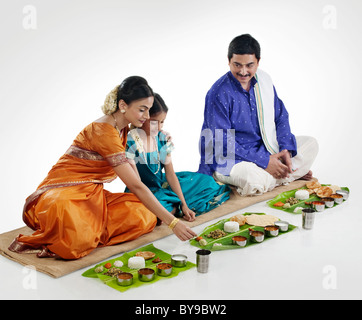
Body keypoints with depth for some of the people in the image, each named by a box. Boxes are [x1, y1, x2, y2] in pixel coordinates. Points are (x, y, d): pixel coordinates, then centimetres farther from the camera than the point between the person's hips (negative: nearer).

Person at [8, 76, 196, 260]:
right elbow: (135, 185, -26)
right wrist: (172, 222, -26)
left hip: (91, 196, 9)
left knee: (144, 216, -12)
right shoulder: (103, 132, -22)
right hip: (63, 196, -8)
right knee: (78, 241, -37)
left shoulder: (123, 129, 7)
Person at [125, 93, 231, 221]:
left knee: (206, 181, 6)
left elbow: (170, 173, 0)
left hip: (162, 184, 6)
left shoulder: (163, 138, 0)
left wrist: (184, 205, -9)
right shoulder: (131, 141, -19)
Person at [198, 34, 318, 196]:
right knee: (252, 178, -36)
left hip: (264, 149, 7)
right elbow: (222, 143, -24)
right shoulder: (218, 94, -21)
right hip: (229, 159, -6)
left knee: (311, 144, 5)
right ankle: (293, 172, -5)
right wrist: (264, 161, -26)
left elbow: (281, 116, 9)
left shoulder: (264, 80, 0)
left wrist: (285, 149, -9)